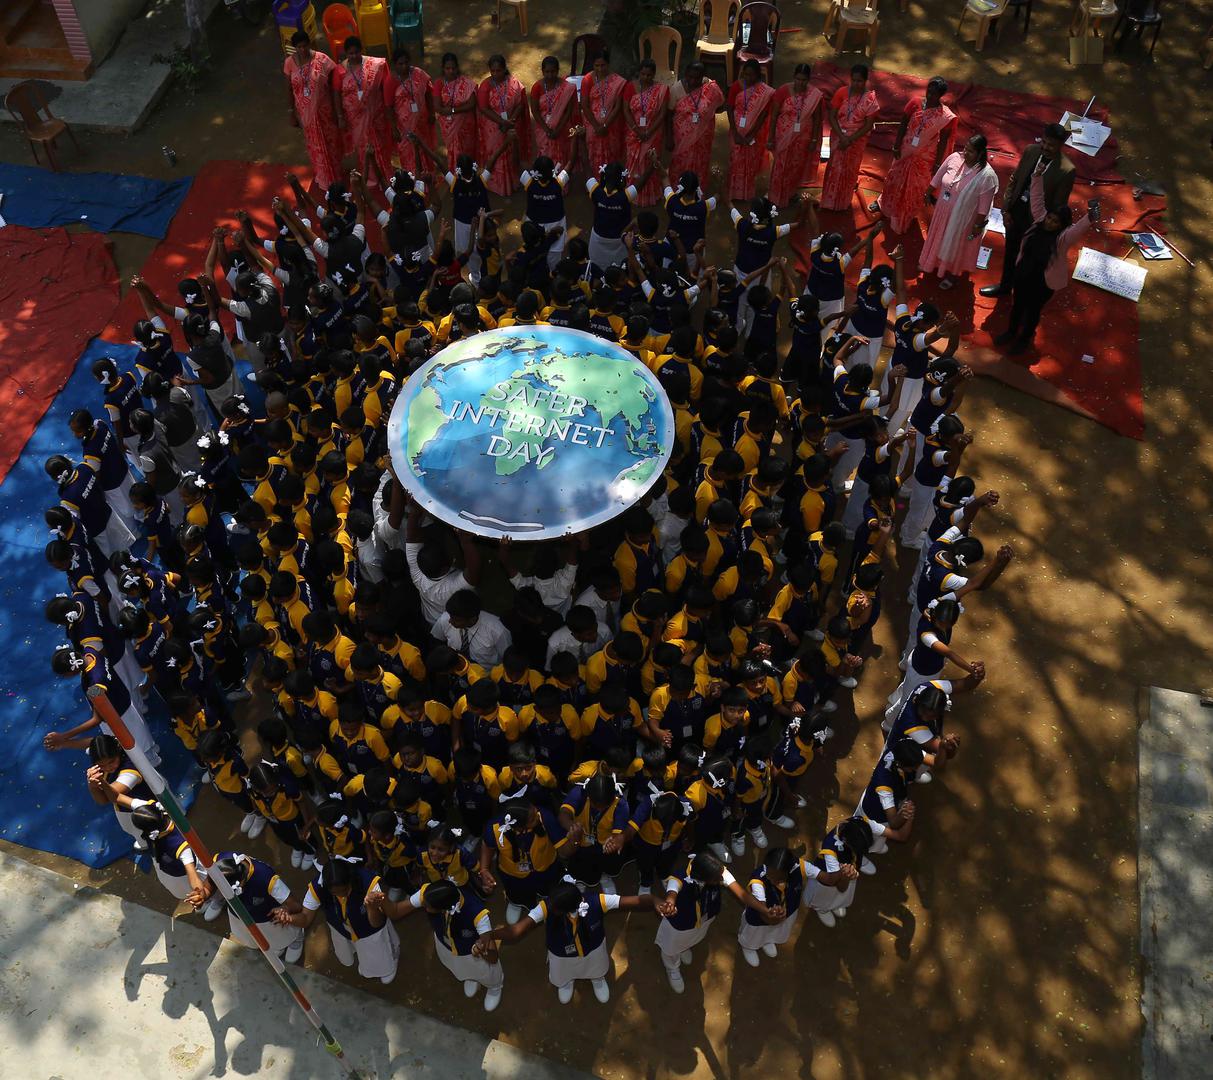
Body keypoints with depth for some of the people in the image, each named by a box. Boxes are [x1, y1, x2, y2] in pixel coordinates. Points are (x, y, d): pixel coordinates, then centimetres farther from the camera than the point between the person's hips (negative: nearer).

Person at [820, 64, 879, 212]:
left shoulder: (870, 99, -16)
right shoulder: (841, 92, -12)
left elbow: (868, 125, -14)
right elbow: (831, 116, -10)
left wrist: (850, 139, -20)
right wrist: (841, 136, -19)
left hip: (857, 139, -1)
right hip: (838, 136, 1)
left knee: (850, 169, 14)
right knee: (834, 167, 11)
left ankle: (843, 202, 33)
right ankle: (830, 200, 28)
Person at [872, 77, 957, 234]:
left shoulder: (946, 116, -21)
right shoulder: (915, 103, -14)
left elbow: (943, 141, -14)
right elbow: (903, 125, -6)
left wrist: (937, 164, -10)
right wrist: (896, 146, -5)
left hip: (924, 158, -3)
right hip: (905, 151, 3)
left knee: (914, 189, 15)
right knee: (895, 179, 24)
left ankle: (901, 220, 36)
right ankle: (883, 204, 51)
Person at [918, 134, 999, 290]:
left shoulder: (987, 176, -31)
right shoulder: (954, 158, -18)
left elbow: (984, 204, -21)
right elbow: (938, 176, -1)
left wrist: (978, 225, -15)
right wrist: (929, 193, 11)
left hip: (962, 218, -5)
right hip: (943, 210, 5)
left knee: (955, 245, 18)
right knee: (938, 237, 27)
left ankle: (950, 273, 42)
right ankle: (933, 263, 54)